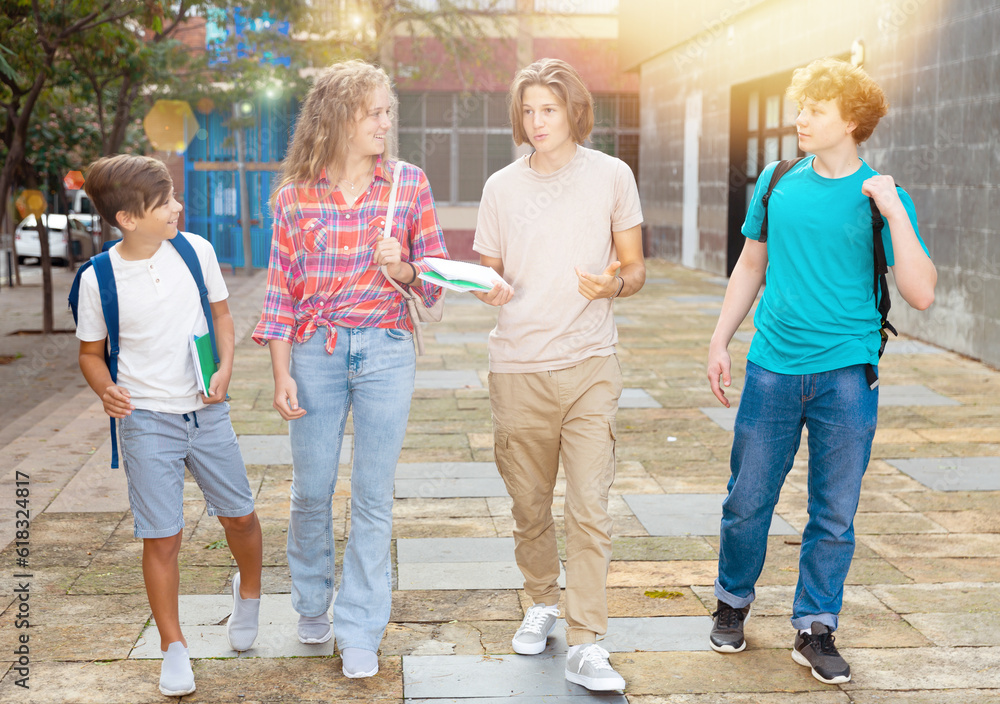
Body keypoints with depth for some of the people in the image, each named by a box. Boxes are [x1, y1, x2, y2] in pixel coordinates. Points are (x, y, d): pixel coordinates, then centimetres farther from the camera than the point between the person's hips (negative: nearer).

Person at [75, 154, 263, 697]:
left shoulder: (195, 251, -4)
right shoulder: (98, 280, -9)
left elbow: (221, 313, 9)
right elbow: (90, 352, 4)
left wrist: (225, 368, -6)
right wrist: (105, 388, -17)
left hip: (207, 412, 3)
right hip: (147, 420, -2)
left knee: (239, 515, 11)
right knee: (162, 537, 0)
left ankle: (248, 590, 43)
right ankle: (173, 648, 18)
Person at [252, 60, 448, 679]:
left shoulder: (410, 185, 1)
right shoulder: (296, 195, 1)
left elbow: (437, 277, 6)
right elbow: (282, 290, 4)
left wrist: (403, 269, -16)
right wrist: (282, 373, 0)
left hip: (384, 350, 0)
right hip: (315, 351, 1)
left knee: (374, 497, 3)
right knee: (311, 489, 10)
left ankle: (361, 632, 15)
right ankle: (313, 606, 35)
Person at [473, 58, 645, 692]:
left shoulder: (611, 176, 5)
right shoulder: (502, 186, 9)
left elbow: (636, 269, 9)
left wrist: (614, 283, -14)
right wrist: (489, 290, -8)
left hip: (590, 364, -2)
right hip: (518, 366, 2)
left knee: (590, 508, -8)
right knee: (530, 506, 11)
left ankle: (586, 645, -2)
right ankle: (543, 604, 33)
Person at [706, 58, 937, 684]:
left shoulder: (881, 196, -2)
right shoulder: (778, 183, 5)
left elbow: (921, 294, -10)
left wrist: (894, 211, -18)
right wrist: (720, 342, 14)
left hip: (847, 374, -2)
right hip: (773, 367, 2)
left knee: (835, 514, 6)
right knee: (748, 501, 8)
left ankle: (815, 629, 21)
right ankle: (733, 604, 30)